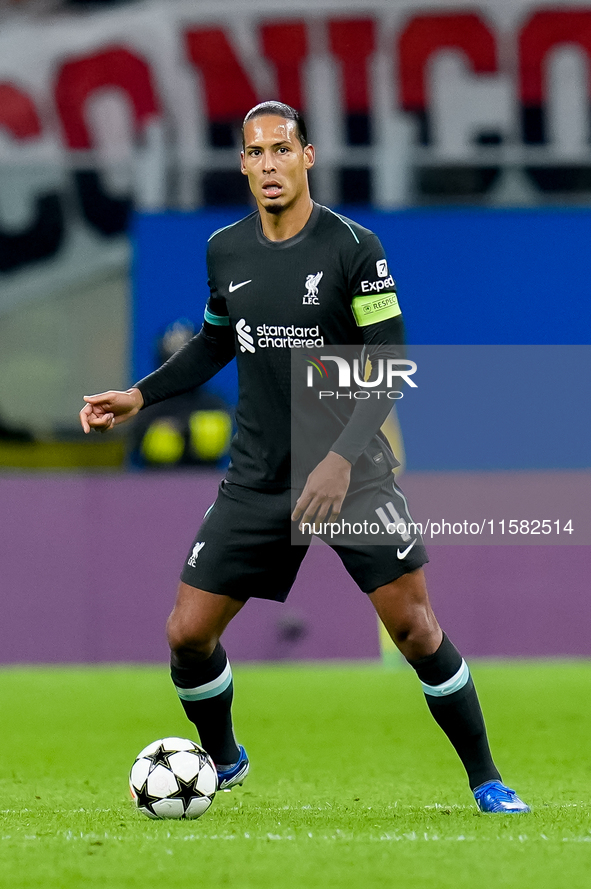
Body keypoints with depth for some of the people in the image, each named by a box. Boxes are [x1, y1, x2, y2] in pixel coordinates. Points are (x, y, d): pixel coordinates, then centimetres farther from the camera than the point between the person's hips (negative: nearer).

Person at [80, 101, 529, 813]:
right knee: (187, 635, 0)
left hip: (354, 474, -4)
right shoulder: (224, 250, 3)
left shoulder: (353, 246, -11)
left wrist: (342, 458, -22)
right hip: (257, 480, 4)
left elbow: (389, 363, -12)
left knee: (414, 629, -10)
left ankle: (486, 781, 7)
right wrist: (140, 395, 10)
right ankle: (222, 762, 27)